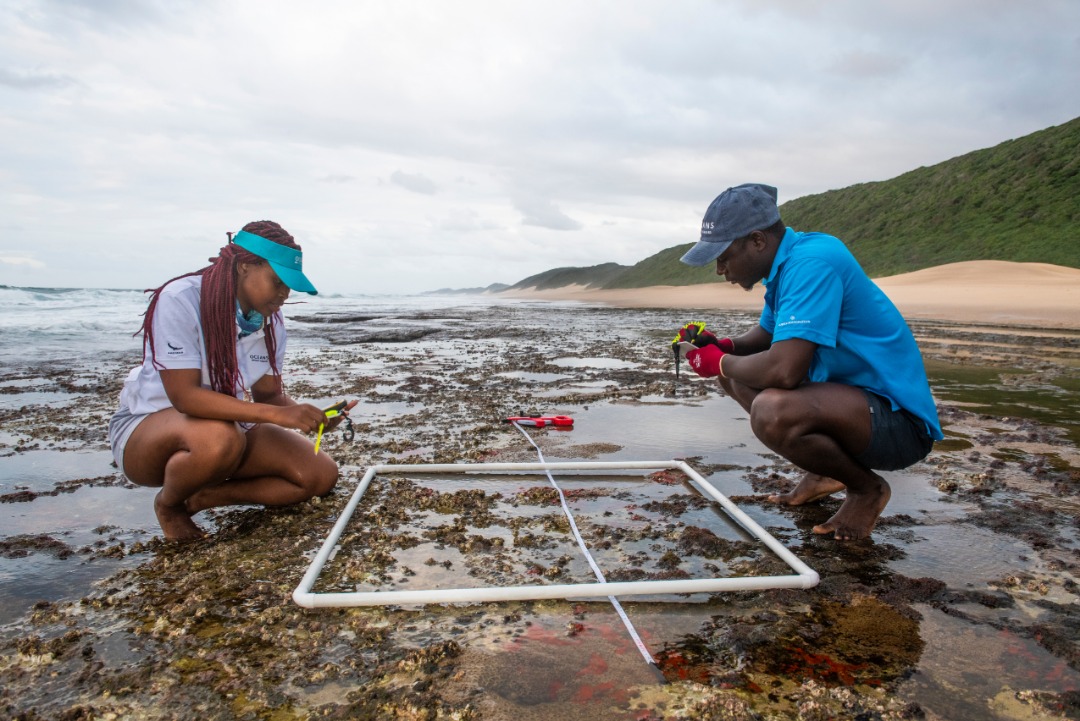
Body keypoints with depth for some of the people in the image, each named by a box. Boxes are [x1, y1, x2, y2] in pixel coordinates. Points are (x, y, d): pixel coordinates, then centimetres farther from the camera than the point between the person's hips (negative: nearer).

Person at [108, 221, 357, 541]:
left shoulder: (271, 321, -3)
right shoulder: (180, 301, -23)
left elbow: (269, 394, -1)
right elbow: (185, 396, -30)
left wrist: (306, 415, -23)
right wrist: (277, 414, -36)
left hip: (228, 425, 6)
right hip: (145, 429, -5)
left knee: (321, 474, -11)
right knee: (219, 438, -41)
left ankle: (201, 497, 0)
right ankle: (168, 503, -6)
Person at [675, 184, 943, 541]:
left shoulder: (811, 263, -24)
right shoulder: (786, 264, 5)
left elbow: (783, 370, -34)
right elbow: (765, 335, 20)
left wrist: (720, 362, -15)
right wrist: (721, 346, 0)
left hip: (900, 420, -10)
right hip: (850, 391, 10)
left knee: (772, 411, -35)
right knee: (738, 374, 11)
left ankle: (867, 488, -4)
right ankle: (822, 472, 17)